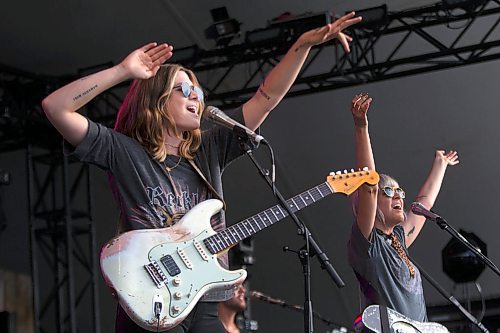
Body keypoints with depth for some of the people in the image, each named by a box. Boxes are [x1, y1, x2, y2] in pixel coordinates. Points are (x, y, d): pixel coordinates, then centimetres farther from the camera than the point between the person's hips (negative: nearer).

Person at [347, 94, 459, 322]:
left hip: (420, 328, 7)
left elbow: (425, 200, 34)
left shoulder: (398, 239, 19)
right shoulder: (366, 241, -1)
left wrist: (440, 164, 45)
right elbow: (368, 186, -14)